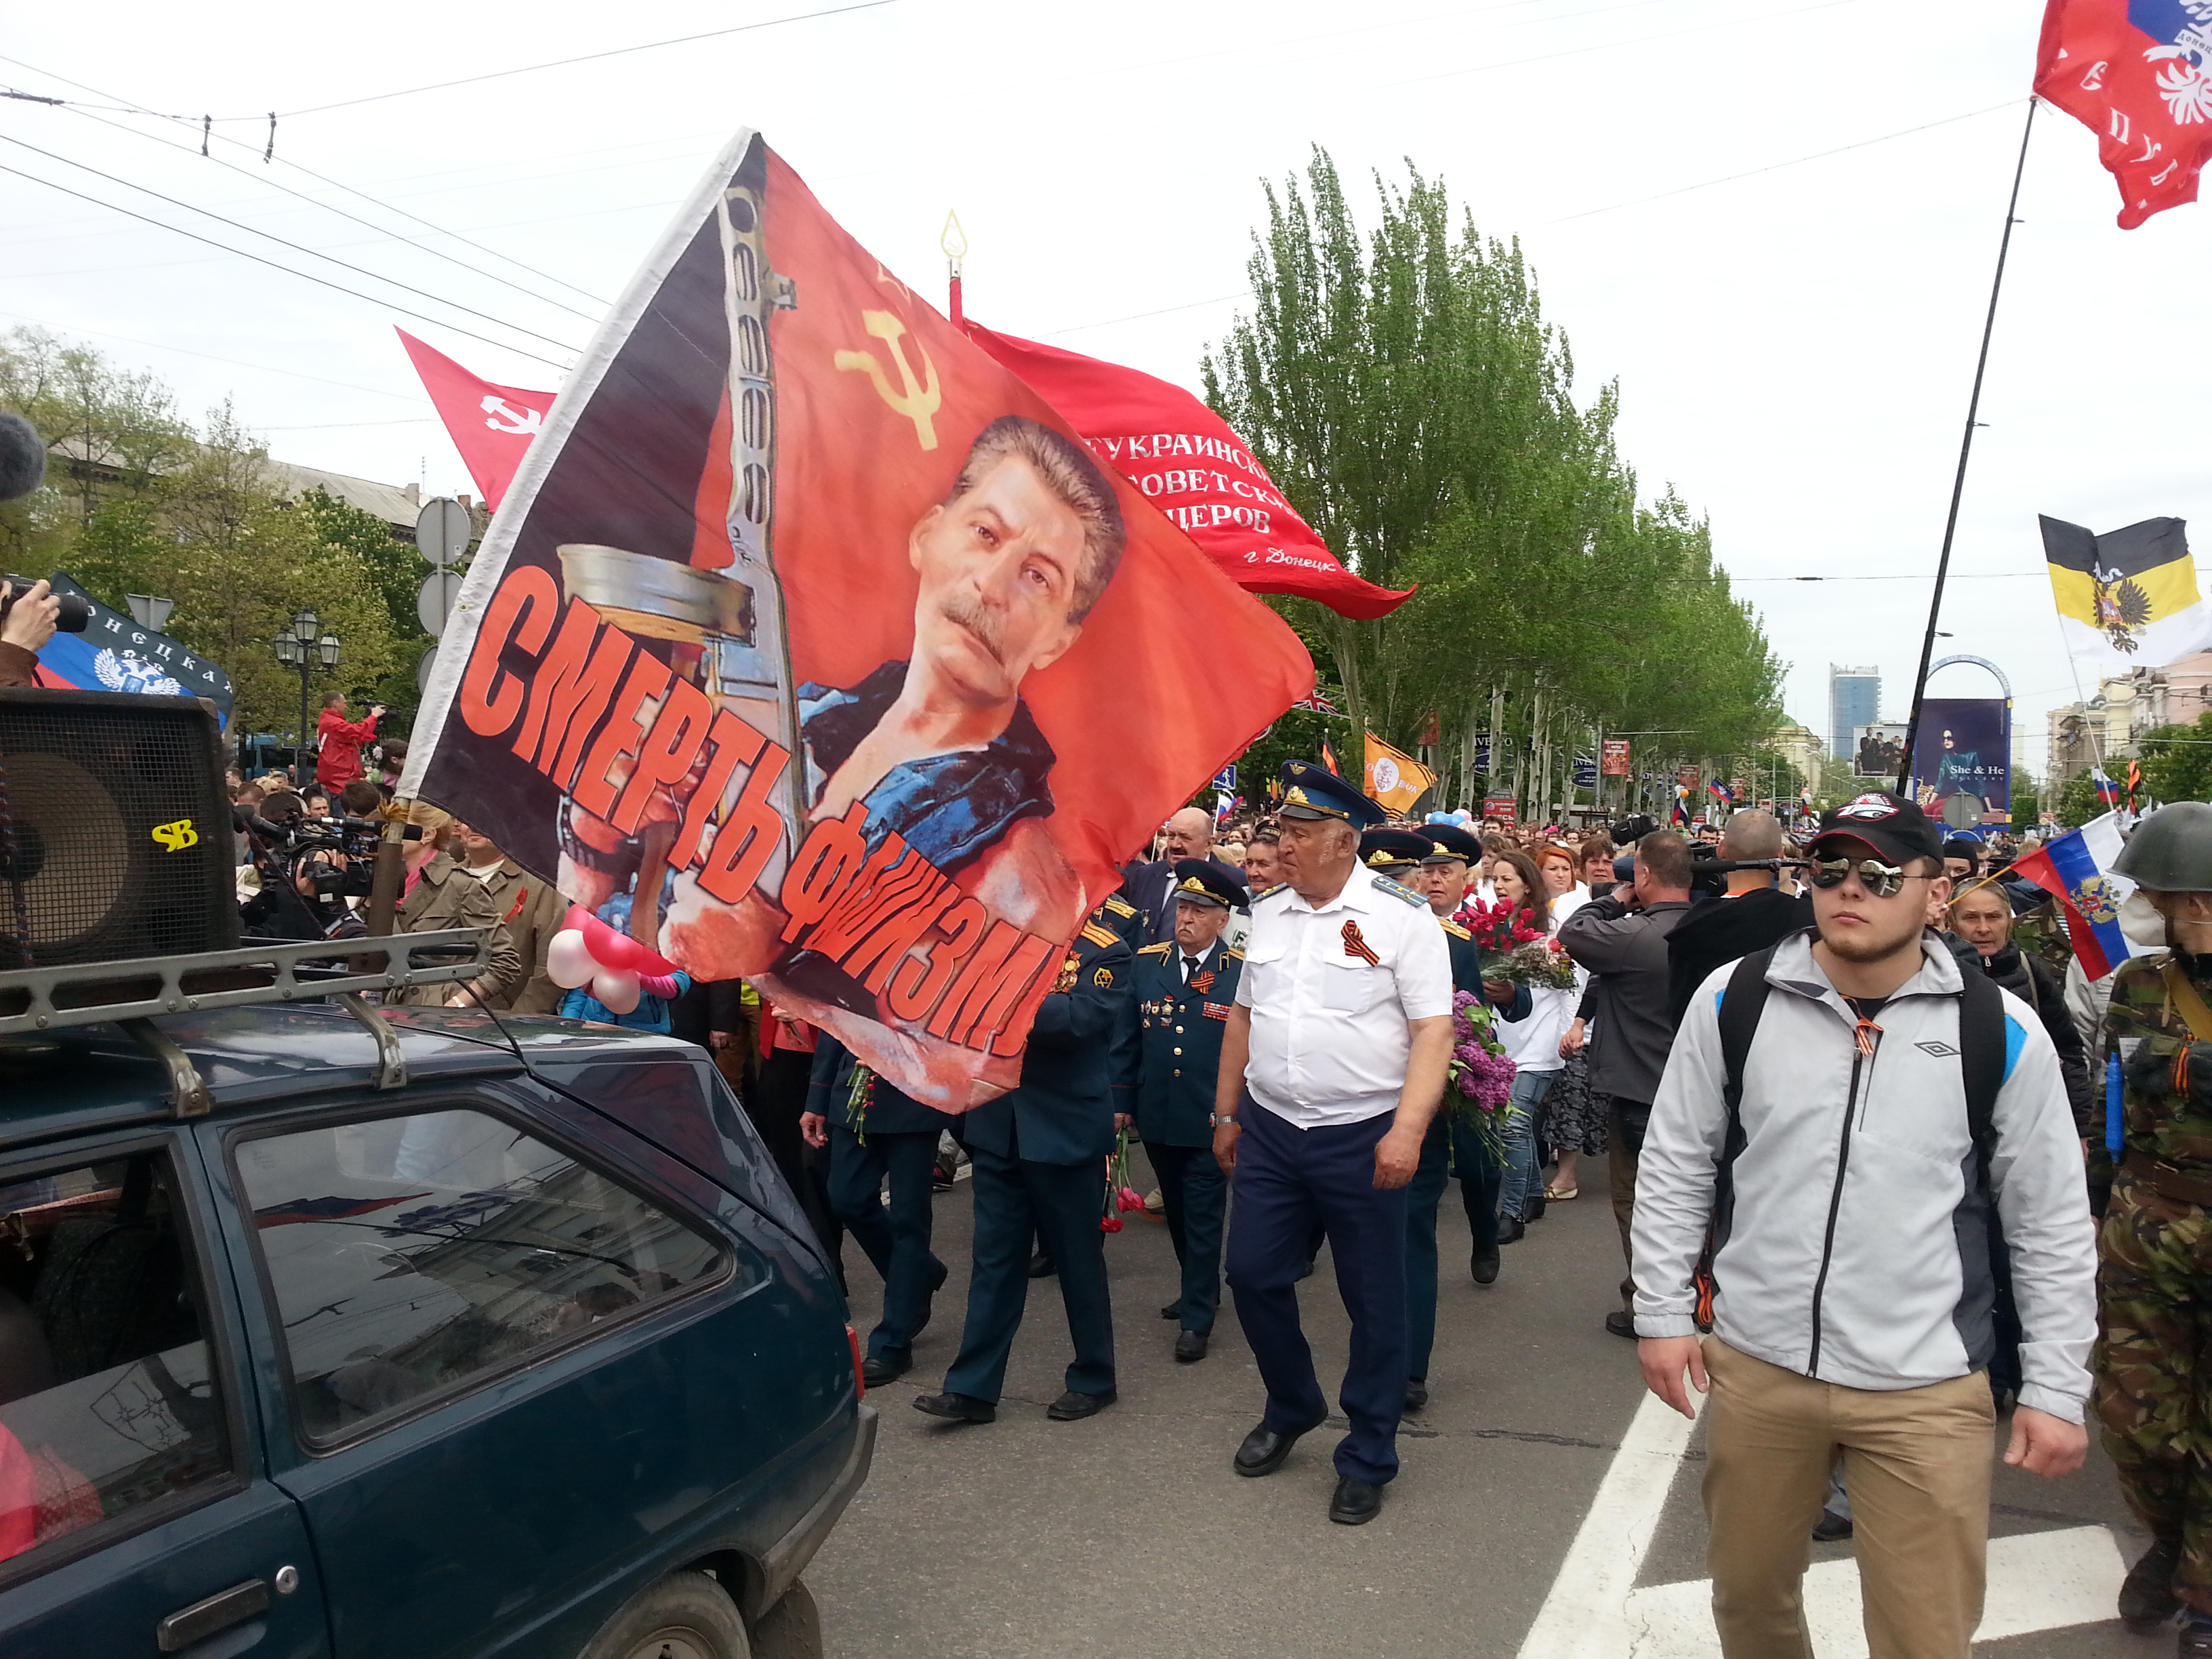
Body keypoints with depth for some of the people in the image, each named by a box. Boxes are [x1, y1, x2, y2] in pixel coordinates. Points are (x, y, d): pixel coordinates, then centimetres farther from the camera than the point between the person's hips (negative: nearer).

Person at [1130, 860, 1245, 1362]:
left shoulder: (1242, 973, -9)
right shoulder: (1147, 962, 2)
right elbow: (1128, 1037, 6)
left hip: (1210, 1121, -5)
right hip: (1157, 1117, 5)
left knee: (1203, 1218, 3)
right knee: (1176, 1212, 20)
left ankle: (1197, 1319, 13)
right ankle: (1199, 1288, 39)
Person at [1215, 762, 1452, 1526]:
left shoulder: (1401, 917, -10)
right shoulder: (1267, 914, 8)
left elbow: (1433, 1032, -13)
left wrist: (1406, 1131, -21)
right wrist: (1226, 1116, 16)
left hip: (1362, 1139, -5)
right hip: (1269, 1132, 5)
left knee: (1374, 1301, 7)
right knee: (1253, 1276, 12)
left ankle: (1367, 1458, 25)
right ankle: (1292, 1407, 38)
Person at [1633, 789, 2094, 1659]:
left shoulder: (2002, 1033, -6)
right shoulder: (1735, 998, -5)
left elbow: (2052, 1225, 2)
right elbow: (1676, 1165, 4)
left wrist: (2056, 1388, 2)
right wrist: (1663, 1312, 3)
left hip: (1927, 1391, -1)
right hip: (1755, 1366, 2)